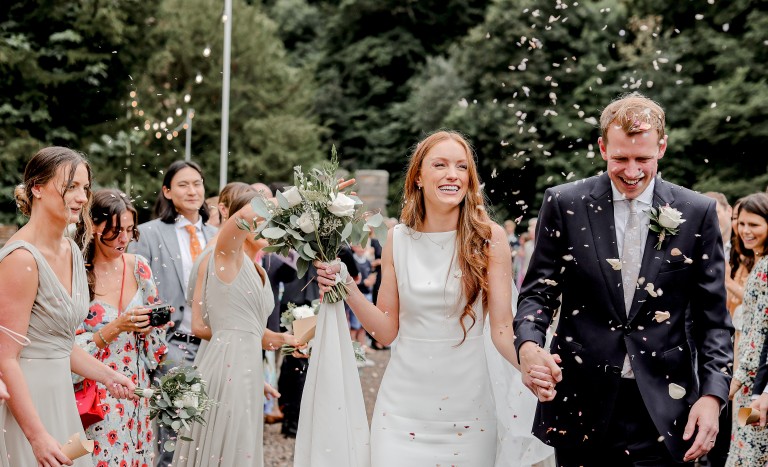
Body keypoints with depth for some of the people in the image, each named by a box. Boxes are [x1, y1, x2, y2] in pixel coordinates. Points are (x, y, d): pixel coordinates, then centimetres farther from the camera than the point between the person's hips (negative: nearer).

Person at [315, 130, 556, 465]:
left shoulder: (489, 237, -5)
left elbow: (502, 327, -7)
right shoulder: (397, 239, 2)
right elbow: (387, 330, 5)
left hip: (466, 401, -1)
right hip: (403, 403, 1)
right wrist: (347, 289, -8)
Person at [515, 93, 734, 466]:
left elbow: (712, 317, 4)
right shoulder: (564, 204, 1)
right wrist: (529, 346, -18)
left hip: (663, 405, 0)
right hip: (581, 404, 0)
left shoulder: (698, 213, 2)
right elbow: (538, 291, 3)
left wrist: (712, 394, -8)